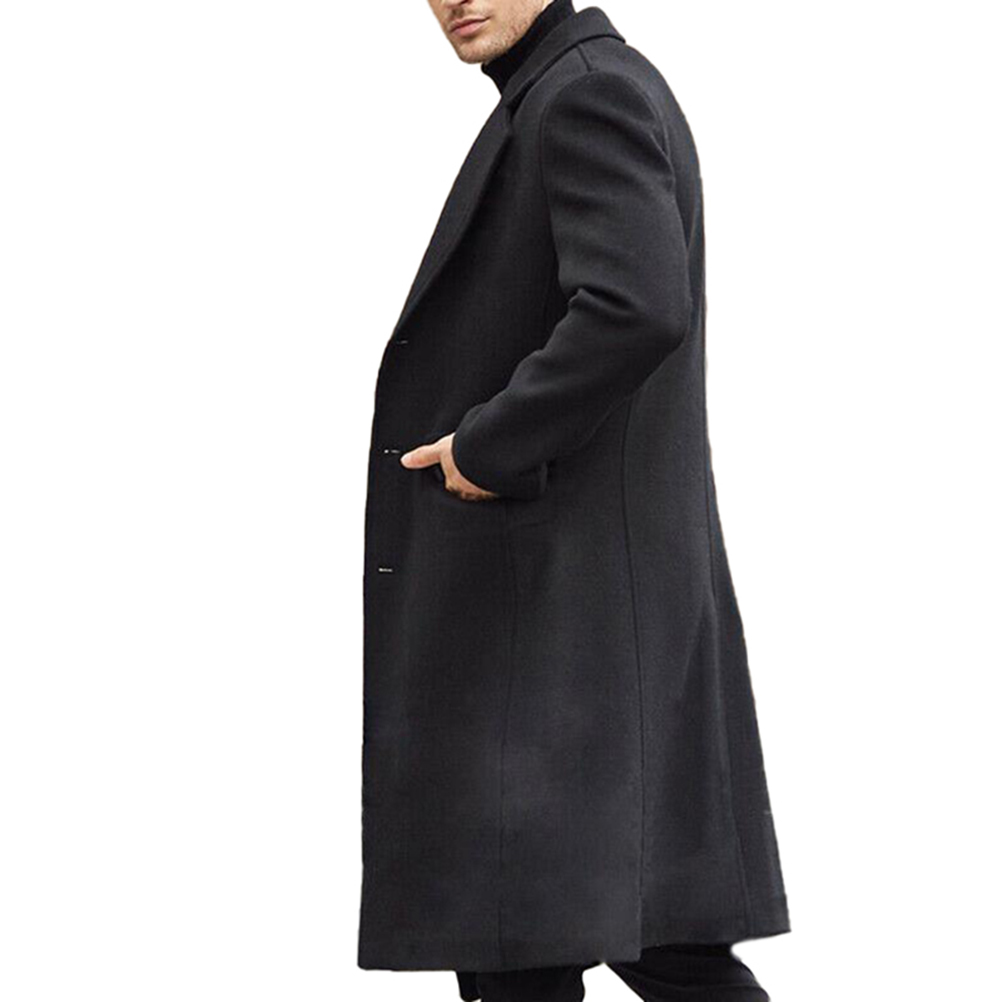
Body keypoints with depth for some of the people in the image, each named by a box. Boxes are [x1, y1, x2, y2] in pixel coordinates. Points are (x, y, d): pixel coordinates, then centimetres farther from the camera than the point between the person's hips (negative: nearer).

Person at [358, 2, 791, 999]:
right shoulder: (599, 92, 18)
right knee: (646, 906, 12)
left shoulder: (587, 92, -13)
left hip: (560, 580, -11)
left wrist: (489, 441, -18)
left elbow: (637, 310, -28)